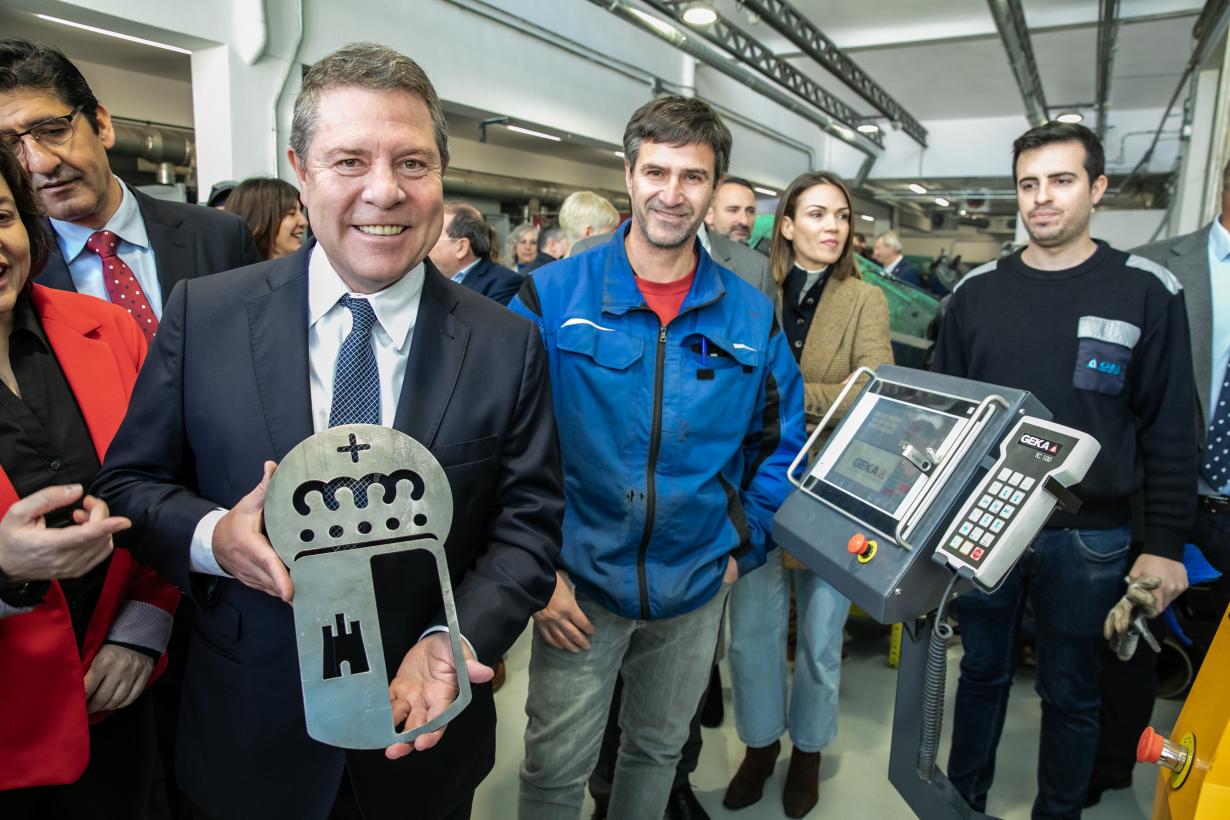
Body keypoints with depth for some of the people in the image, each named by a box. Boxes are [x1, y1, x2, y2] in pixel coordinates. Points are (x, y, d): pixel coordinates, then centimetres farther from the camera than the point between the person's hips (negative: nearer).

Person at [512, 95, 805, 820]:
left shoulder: (752, 315, -2)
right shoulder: (552, 296, -10)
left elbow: (781, 441, 8)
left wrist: (743, 547, 3)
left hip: (696, 588, 3)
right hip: (578, 585, -2)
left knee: (659, 750, 24)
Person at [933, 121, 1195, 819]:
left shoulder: (1146, 291, -4)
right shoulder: (978, 291, 1)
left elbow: (1171, 430, -3)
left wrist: (1166, 544, -4)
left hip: (1088, 537, -2)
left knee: (1071, 692, 14)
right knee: (983, 671, 18)